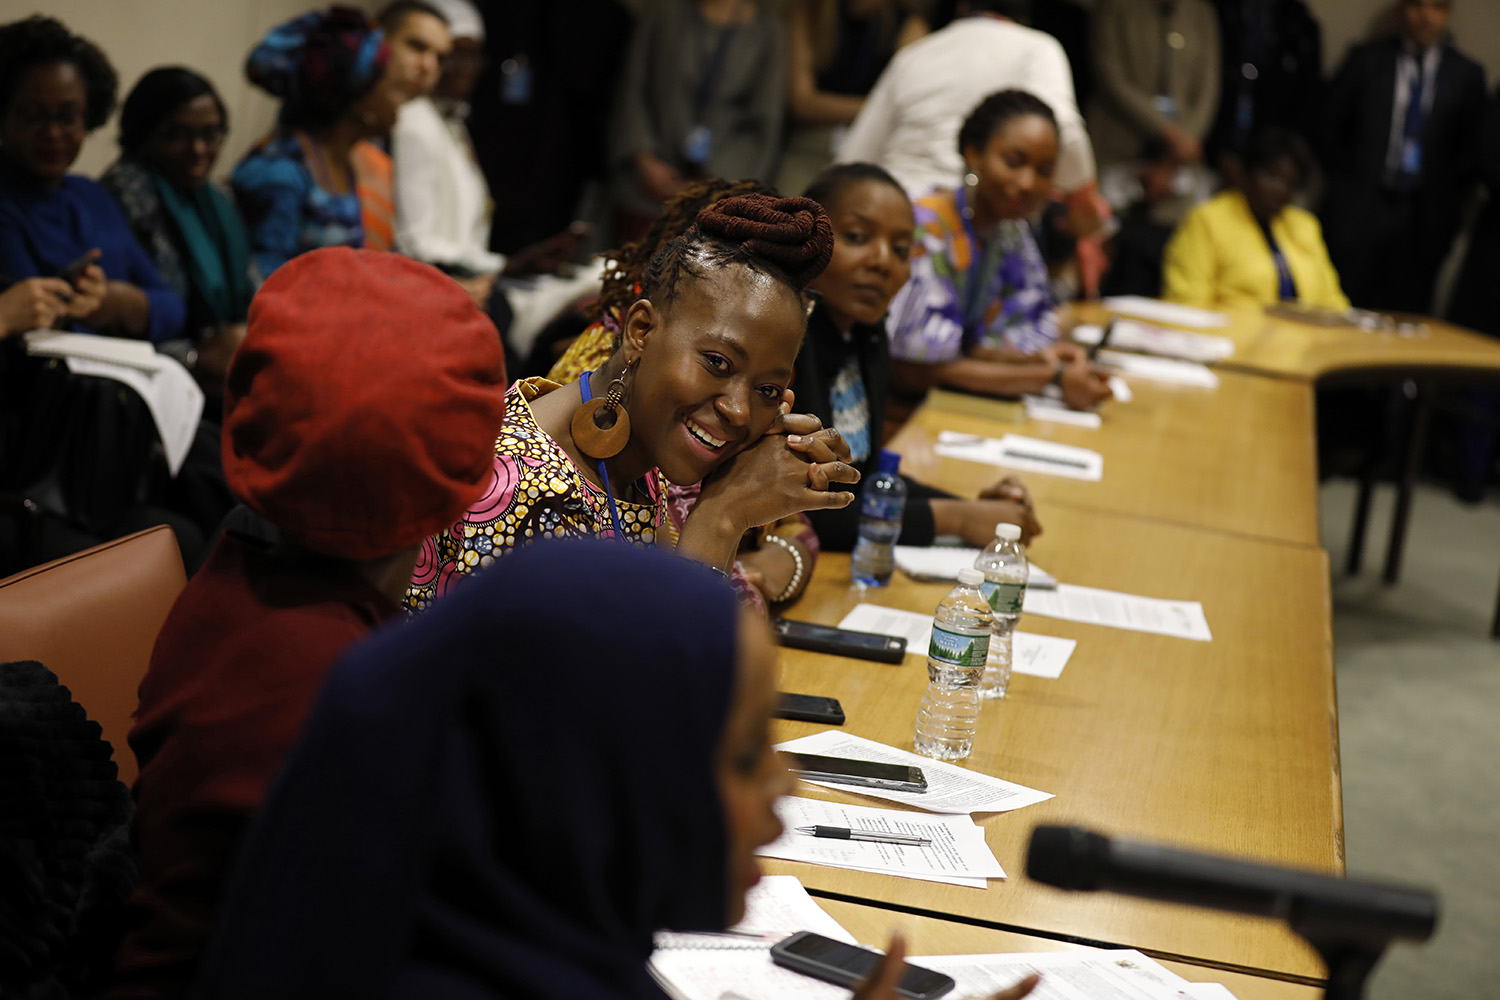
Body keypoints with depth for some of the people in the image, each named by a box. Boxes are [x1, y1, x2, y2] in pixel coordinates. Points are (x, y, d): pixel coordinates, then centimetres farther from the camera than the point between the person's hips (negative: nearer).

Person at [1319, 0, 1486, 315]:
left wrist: (1450, 202, 1)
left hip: (1426, 217, 1)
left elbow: (1472, 148, 9)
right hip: (1360, 209, 0)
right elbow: (1329, 126, 8)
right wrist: (1346, 179, 2)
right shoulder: (1366, 60, 5)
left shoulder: (1467, 75, 7)